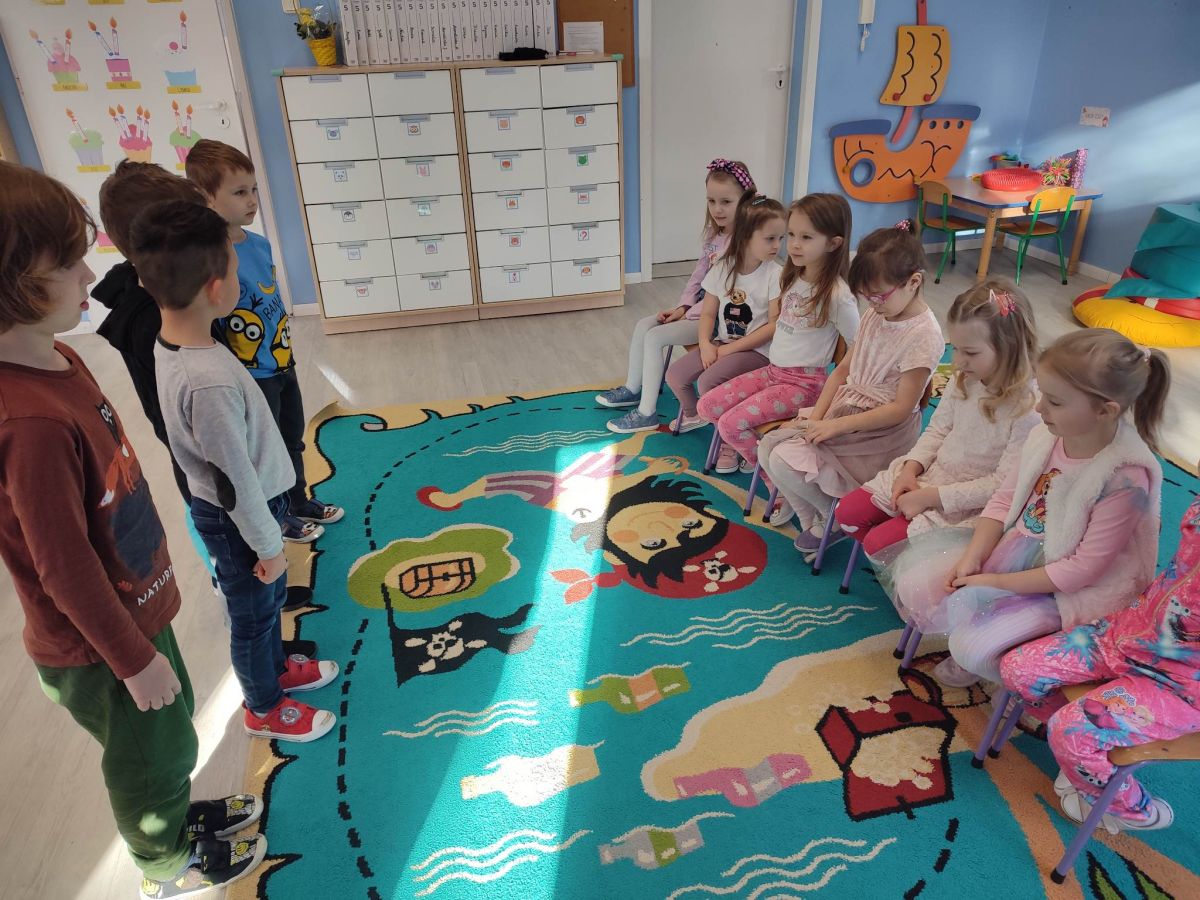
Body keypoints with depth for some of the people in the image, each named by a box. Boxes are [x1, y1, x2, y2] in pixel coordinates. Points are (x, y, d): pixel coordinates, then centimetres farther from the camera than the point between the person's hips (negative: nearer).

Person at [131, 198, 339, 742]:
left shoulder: (170, 345, -7)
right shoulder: (210, 381, -36)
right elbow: (235, 481, -26)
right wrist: (268, 545, -13)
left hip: (220, 506, 8)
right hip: (236, 518, -8)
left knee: (269, 598, 28)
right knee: (254, 611, 15)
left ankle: (276, 667, 53)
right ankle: (264, 708, 40)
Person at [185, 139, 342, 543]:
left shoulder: (260, 243, 0)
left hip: (283, 366, 8)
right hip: (252, 377, -7)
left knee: (293, 442, 24)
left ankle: (301, 502, 46)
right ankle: (277, 520, 35)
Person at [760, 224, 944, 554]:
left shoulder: (924, 336, -18)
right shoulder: (875, 315, 5)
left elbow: (901, 409, -19)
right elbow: (843, 369, 8)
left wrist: (837, 425, -22)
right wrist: (817, 416, -6)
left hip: (882, 431, -8)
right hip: (843, 407, 8)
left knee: (785, 463, -20)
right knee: (769, 446, -4)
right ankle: (810, 517, 14)